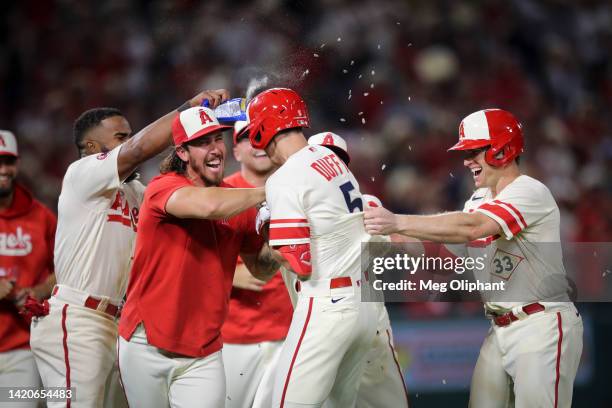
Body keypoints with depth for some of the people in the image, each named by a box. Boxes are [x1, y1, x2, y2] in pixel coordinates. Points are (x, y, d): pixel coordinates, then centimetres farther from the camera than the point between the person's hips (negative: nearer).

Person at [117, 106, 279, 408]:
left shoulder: (238, 202, 6)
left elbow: (261, 270, 14)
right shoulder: (163, 188, -10)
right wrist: (268, 193, -19)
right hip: (146, 346, -3)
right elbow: (208, 205, -32)